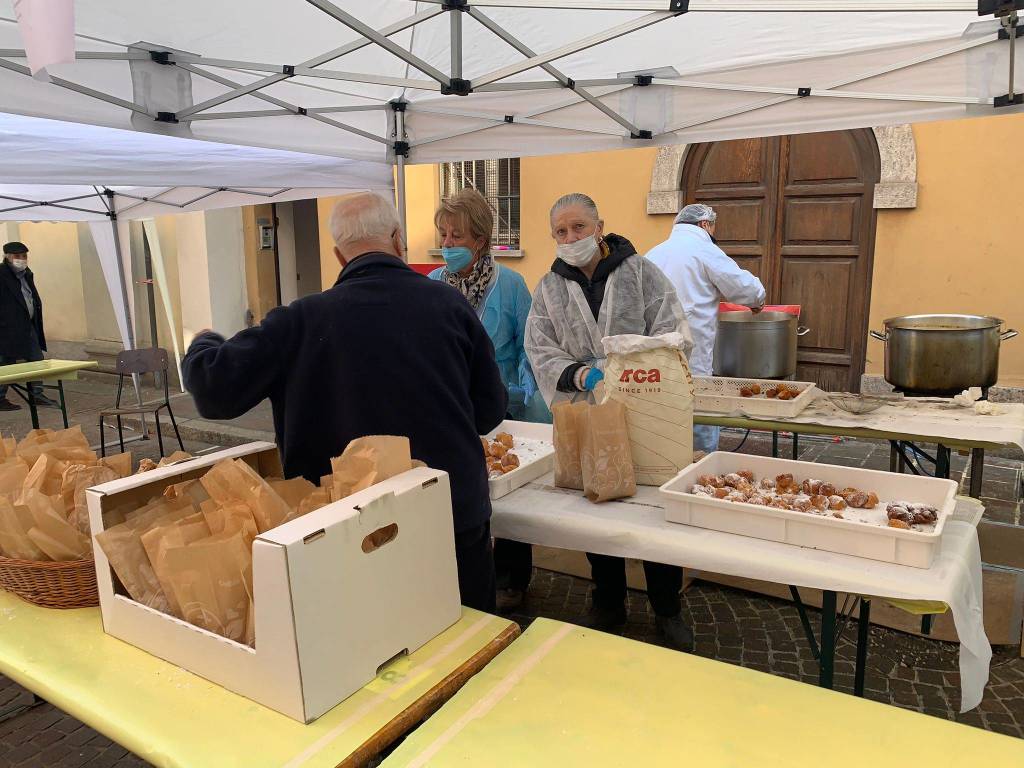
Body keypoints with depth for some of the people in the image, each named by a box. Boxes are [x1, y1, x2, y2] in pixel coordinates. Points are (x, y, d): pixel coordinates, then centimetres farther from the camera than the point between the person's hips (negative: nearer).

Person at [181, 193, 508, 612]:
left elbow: (214, 387, -8)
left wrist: (203, 343, 15)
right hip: (461, 516, 2)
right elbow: (490, 408, -1)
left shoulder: (305, 321, -12)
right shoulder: (449, 302, -7)